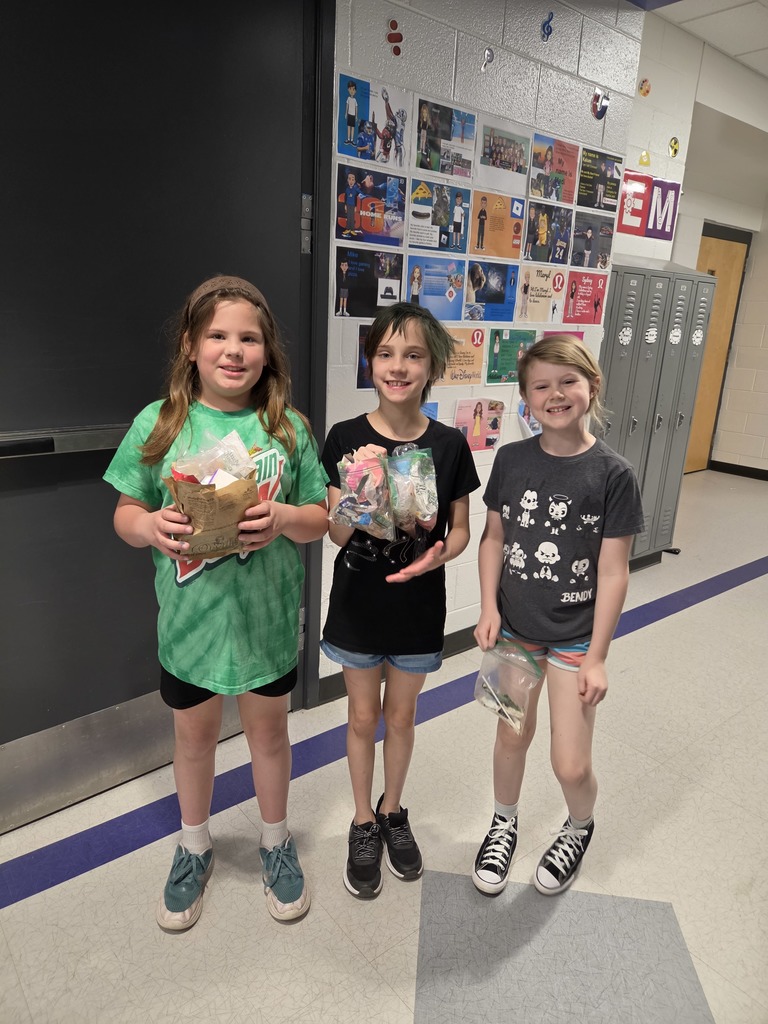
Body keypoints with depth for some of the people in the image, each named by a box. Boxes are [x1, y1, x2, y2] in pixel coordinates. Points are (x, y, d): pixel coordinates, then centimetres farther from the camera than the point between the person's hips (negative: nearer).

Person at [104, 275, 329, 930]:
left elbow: (321, 517, -2)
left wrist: (285, 519, -23)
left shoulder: (288, 427, -5)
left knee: (269, 730, 19)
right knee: (194, 733, 21)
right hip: (189, 613, 1)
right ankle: (194, 845, 48)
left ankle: (275, 841, 46)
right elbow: (125, 515, 0)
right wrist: (149, 526, -22)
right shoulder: (158, 424, -5)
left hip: (266, 613, 0)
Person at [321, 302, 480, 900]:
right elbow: (337, 534, -11)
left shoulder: (449, 445, -9)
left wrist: (438, 555, -22)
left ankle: (393, 811, 47)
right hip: (357, 605, -1)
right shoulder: (346, 439, -12)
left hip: (418, 608, 1)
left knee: (401, 716, 20)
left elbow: (460, 528, 0)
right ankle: (364, 824, 41)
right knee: (364, 718, 17)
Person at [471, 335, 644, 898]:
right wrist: (489, 608, -7)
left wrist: (597, 656, -11)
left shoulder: (613, 474, -14)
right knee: (512, 737, 18)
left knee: (571, 765, 4)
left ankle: (580, 828, 40)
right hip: (515, 627, 3)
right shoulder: (511, 459, -5)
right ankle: (504, 824, 47)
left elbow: (613, 571, -11)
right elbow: (493, 538, 3)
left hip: (575, 635, -2)